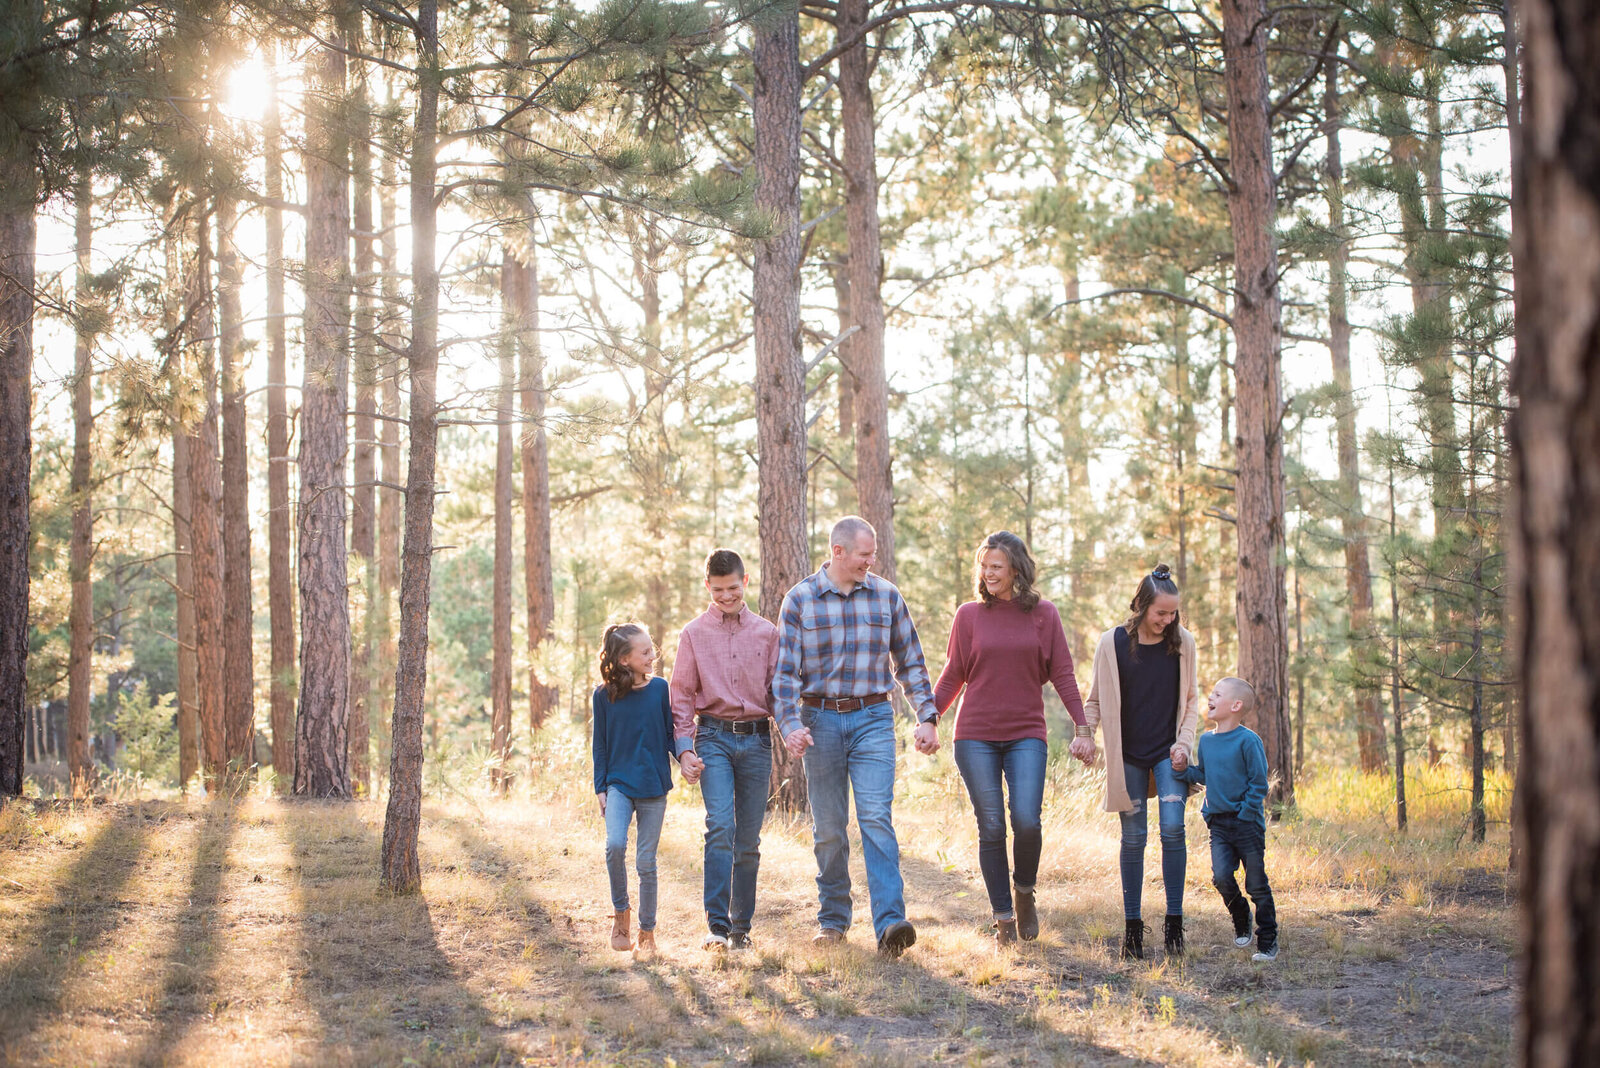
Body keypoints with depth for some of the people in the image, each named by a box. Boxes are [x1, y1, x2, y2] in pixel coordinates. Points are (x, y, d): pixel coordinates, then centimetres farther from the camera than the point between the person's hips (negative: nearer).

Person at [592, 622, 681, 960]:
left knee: (646, 861, 2)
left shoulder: (659, 688, 2)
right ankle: (620, 914, -2)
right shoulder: (604, 695, 1)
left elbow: (670, 733, 7)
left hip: (653, 786, 1)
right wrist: (600, 788, 2)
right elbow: (600, 745, 6)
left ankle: (647, 932, 15)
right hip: (619, 784, -1)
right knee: (615, 844, -22)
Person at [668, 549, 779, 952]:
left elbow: (777, 690, 14)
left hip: (756, 739, 2)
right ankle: (717, 924, -18)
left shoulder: (766, 633, 10)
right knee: (720, 826, -18)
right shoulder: (694, 634, 6)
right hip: (714, 737, -2)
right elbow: (682, 696, 6)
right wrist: (684, 749, -3)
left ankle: (741, 926, 13)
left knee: (748, 839, 4)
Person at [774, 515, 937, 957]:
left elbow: (909, 661, 12)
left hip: (872, 719, 0)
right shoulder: (800, 600, 0)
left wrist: (927, 715, 4)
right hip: (821, 720, 0)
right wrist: (791, 725, -15)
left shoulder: (887, 596, 5)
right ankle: (832, 919, 21)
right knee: (828, 827, 6)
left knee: (877, 818, -13)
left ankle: (890, 924, -20)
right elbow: (786, 670, -2)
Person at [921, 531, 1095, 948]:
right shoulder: (969, 615, 6)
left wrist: (1083, 728, 0)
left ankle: (1024, 890, 14)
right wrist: (930, 719, -2)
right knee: (991, 828, -2)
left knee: (1026, 820, -15)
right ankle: (1004, 918, 8)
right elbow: (952, 675, 10)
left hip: (1026, 734, 0)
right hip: (976, 736, 0)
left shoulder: (1044, 614, 6)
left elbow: (1062, 675, 6)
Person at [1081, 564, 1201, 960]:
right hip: (1128, 756, -1)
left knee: (1173, 829, -11)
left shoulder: (1183, 642, 0)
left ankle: (1174, 922, -2)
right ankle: (1132, 927, 11)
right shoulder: (1112, 644, -4)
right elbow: (1096, 700, 3)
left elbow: (1191, 699, 8)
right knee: (1134, 837, 3)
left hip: (1168, 752, 1)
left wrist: (1184, 743, -3)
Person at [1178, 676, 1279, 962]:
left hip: (1247, 823, -5)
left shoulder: (1248, 740, -13)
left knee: (1257, 885, 2)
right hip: (1218, 824, 5)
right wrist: (1182, 770, -1)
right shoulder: (1206, 740, 7)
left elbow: (1259, 784, -11)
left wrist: (1244, 814, -15)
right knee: (1221, 877, -10)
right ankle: (1241, 919, 18)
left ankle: (1268, 943, 14)